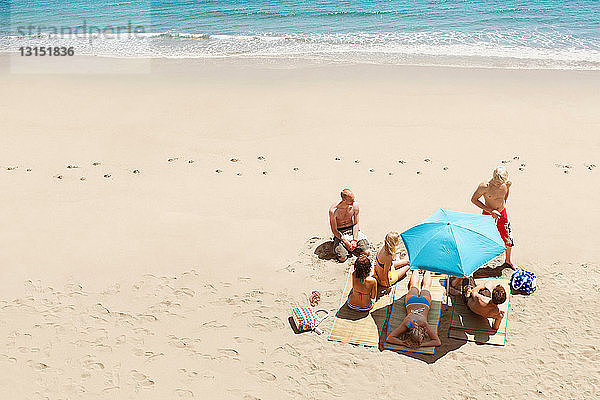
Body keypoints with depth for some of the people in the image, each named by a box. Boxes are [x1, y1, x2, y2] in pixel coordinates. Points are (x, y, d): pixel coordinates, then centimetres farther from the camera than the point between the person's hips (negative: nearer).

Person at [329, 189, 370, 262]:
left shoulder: (355, 206, -11)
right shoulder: (333, 211, -22)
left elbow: (356, 224, -2)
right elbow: (334, 230, -14)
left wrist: (355, 240, -14)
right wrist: (346, 242, -21)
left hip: (352, 230, 3)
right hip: (340, 232, -3)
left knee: (366, 252, -16)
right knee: (342, 258, -23)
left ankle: (351, 247, 13)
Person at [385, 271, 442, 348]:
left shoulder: (424, 324, -46)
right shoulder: (406, 324, -44)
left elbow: (438, 342, -41)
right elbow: (388, 339, -42)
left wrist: (421, 344, -50)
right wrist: (404, 343, -53)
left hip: (424, 302, 0)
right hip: (411, 301, 0)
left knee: (426, 287, 36)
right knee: (414, 285, 36)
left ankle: (427, 271, 63)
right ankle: (415, 270, 63)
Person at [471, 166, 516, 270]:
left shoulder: (507, 184, -13)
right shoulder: (484, 186, -26)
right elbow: (473, 200, -16)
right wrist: (490, 210, -20)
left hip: (502, 214, 4)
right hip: (488, 215, -4)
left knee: (508, 240, 13)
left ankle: (508, 261, 38)